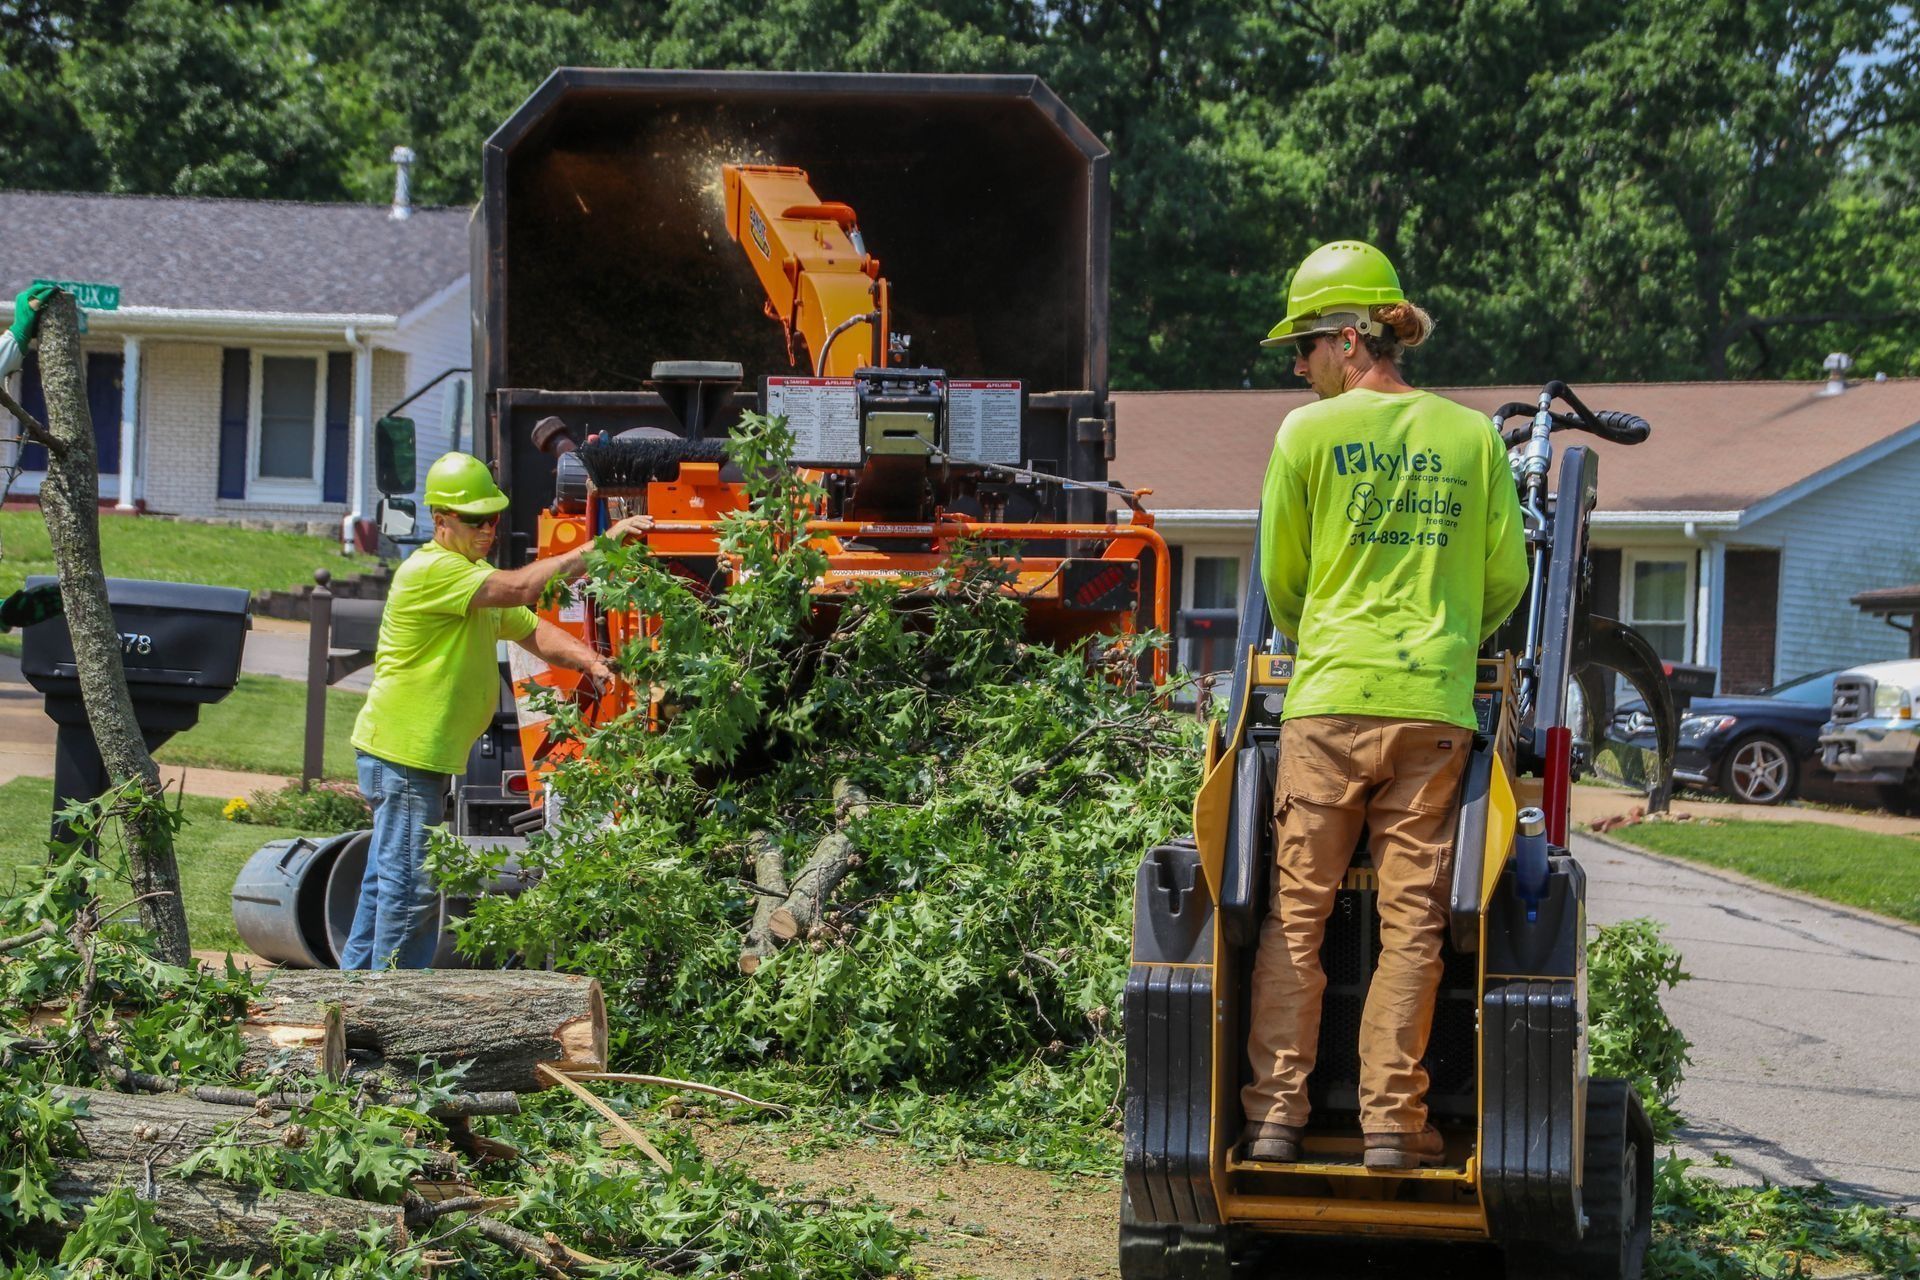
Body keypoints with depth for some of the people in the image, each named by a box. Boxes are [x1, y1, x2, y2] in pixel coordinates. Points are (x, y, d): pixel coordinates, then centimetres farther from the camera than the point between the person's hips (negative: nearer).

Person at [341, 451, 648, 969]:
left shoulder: (475, 575, 17)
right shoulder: (432, 570, -17)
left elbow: (531, 630, 15)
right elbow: (521, 588, -28)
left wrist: (589, 661, -4)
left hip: (425, 751, 11)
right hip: (404, 752, -11)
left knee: (387, 880, 16)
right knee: (412, 886, -7)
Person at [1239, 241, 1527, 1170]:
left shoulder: (1307, 433, 1)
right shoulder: (1474, 435, 7)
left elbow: (1279, 580, 10)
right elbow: (1507, 578, 10)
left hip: (1329, 702, -1)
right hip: (1435, 707, 2)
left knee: (1296, 910, 4)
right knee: (1411, 918, 3)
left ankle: (1274, 1116, 3)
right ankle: (1392, 1122, 3)